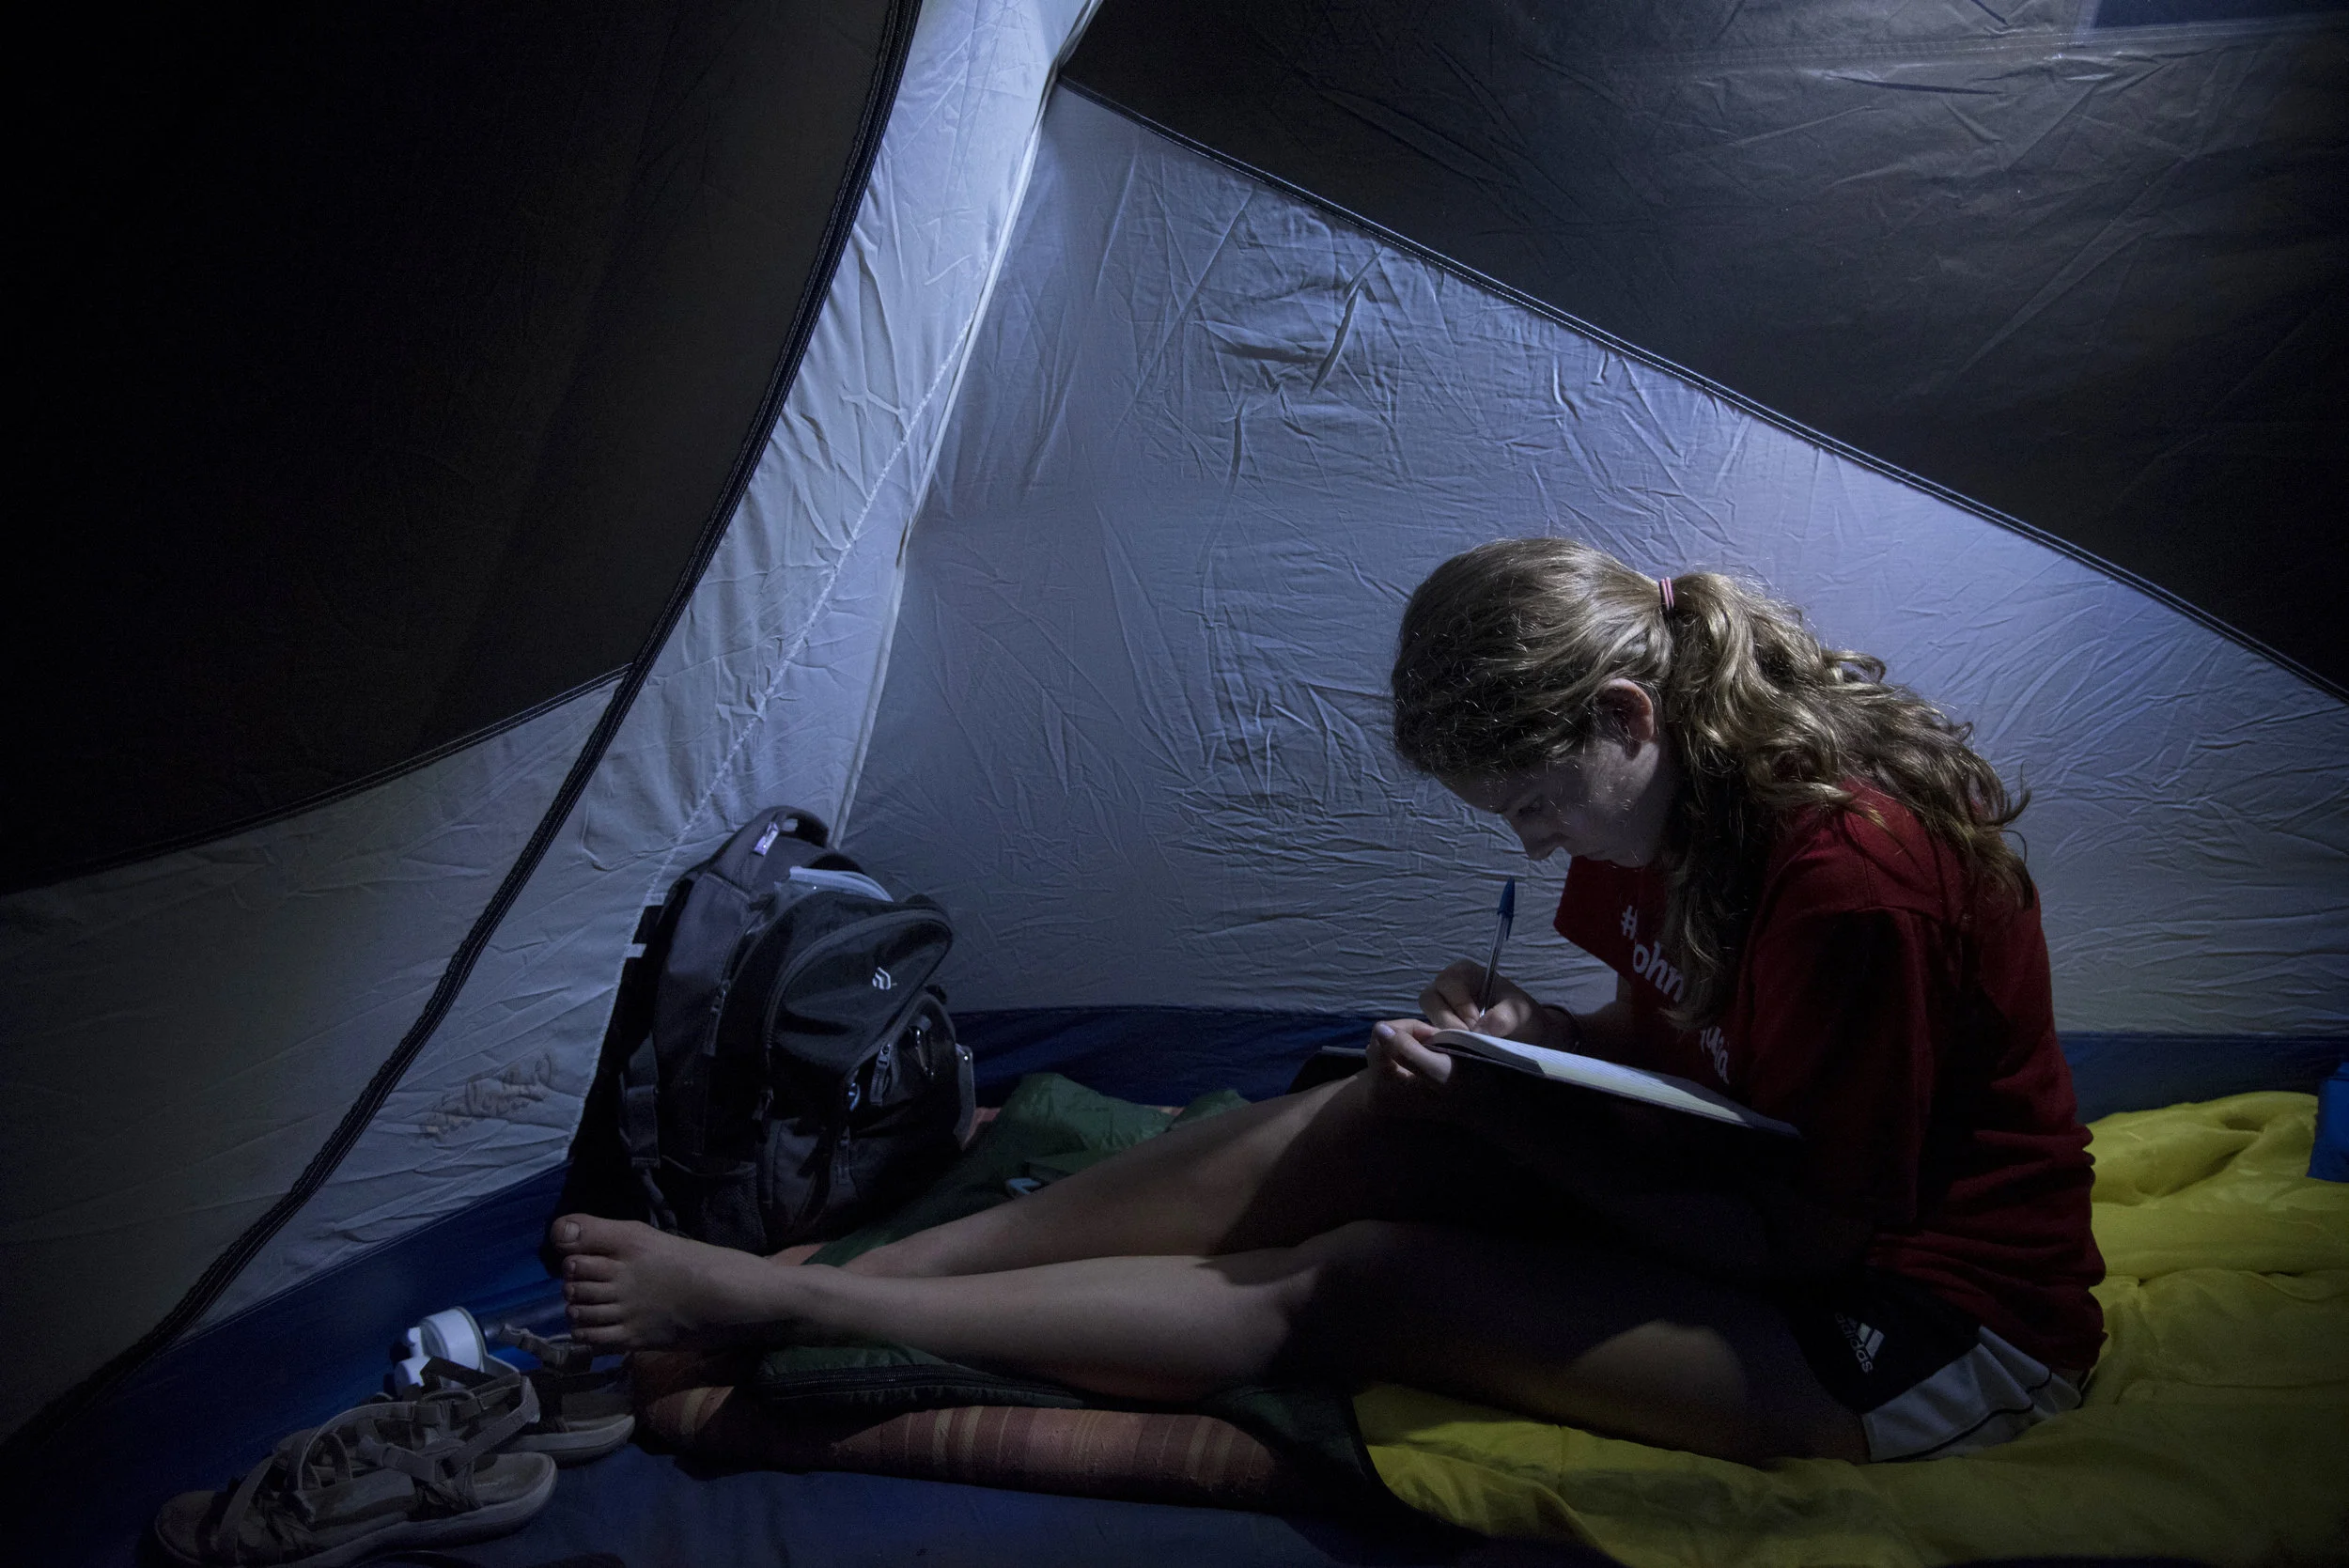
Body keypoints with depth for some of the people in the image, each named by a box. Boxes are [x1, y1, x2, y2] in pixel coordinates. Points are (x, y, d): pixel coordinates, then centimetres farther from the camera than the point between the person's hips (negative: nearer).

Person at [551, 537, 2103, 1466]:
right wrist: (1517, 1040, -14)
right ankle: (815, 1272, -10)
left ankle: (773, 1307, -13)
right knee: (1375, 1122, -12)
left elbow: (1818, 1230, -23)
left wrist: (1530, 1128, -19)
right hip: (1774, 1192, 7)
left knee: (1345, 1285, -19)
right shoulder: (1679, 790, -5)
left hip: (1939, 1330, -7)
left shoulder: (1850, 872, -31)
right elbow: (1663, 1038, 7)